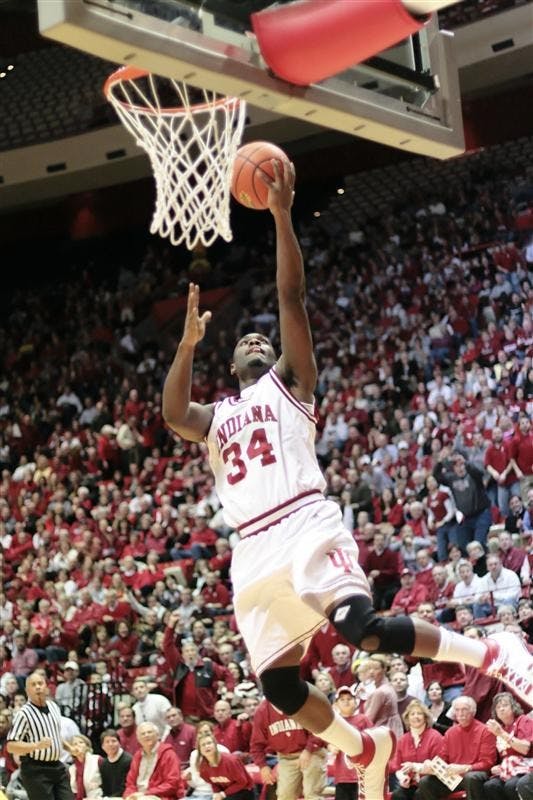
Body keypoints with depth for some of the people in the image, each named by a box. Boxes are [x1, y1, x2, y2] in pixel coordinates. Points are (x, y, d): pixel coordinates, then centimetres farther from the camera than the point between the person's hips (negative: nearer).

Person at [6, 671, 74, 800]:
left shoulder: (54, 706, 11)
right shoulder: (24, 713, -12)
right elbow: (11, 746, -17)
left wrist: (69, 748, 15)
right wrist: (37, 745, -28)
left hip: (57, 767, 7)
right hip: (36, 771, -7)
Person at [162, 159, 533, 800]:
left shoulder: (289, 381, 15)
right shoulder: (215, 418, 25)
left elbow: (291, 298, 1)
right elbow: (172, 415, 1)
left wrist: (282, 214, -7)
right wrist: (188, 343, -7)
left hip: (306, 528, -5)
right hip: (254, 552, 6)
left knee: (363, 630, -27)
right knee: (277, 684, 2)